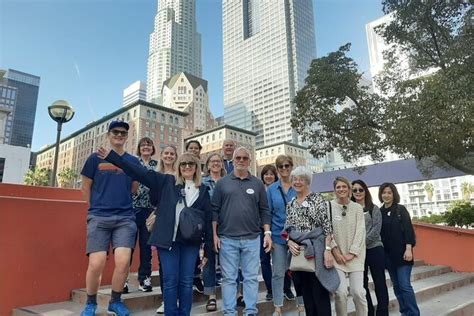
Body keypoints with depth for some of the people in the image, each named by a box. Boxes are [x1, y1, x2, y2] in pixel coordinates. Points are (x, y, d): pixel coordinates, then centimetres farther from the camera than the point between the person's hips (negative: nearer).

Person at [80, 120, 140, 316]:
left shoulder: (133, 161, 10)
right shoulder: (95, 158, 6)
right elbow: (86, 187, 12)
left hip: (125, 218, 1)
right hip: (99, 218, -1)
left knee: (123, 262, -9)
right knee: (96, 264, -8)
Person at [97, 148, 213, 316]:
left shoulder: (203, 191, 7)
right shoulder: (167, 182, 4)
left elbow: (208, 220, 7)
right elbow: (140, 172, 1)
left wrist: (207, 250, 5)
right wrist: (111, 156, -4)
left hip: (191, 242, 1)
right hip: (169, 239, -1)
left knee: (186, 282, 7)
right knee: (170, 280, 3)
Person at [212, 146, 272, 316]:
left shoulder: (257, 184, 8)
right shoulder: (222, 183, 5)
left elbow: (264, 211, 8)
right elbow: (214, 210, 3)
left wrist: (267, 233, 0)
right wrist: (214, 234, -4)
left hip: (252, 239, 1)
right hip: (227, 238, -1)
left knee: (251, 277, 7)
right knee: (229, 278, 6)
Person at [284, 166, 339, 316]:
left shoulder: (317, 199, -4)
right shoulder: (291, 203, 12)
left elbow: (327, 226, -9)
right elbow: (287, 229, 14)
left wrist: (328, 250, -17)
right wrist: (289, 242, -6)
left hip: (316, 251, -5)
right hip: (298, 252, 5)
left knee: (320, 293, -2)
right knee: (306, 293, 13)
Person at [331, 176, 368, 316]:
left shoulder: (357, 208, 3)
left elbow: (360, 232, -1)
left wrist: (352, 253, -8)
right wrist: (335, 252, -10)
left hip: (355, 256, 1)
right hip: (337, 255, -1)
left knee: (358, 291, -5)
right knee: (340, 292, -8)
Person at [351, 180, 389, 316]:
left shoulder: (374, 209, 2)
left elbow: (376, 229, -8)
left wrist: (363, 242, -17)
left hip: (374, 249, -2)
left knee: (380, 282, 5)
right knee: (362, 284, 9)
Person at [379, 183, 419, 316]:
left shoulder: (401, 209, -2)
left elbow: (408, 230, -7)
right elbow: (378, 232, 9)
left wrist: (408, 249, -17)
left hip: (401, 253, -4)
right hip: (388, 255, 4)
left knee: (405, 286, -7)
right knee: (397, 286, 10)